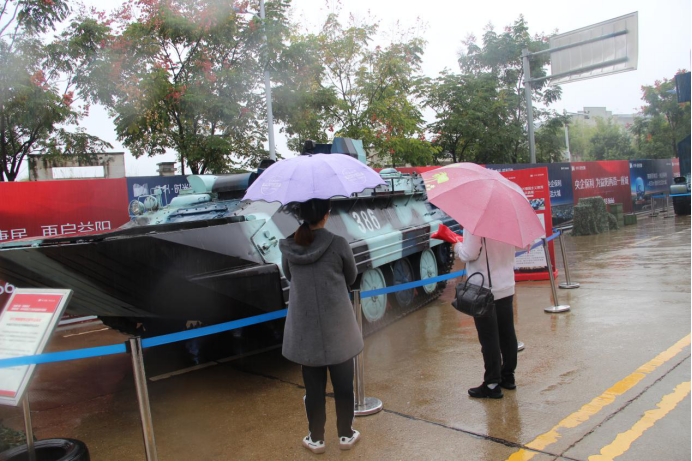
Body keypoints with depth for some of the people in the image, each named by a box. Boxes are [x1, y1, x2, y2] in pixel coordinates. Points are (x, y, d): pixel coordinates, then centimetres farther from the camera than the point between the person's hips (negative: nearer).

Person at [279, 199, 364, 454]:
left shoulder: (289, 247, -7)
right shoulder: (338, 244, -14)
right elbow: (351, 277, 2)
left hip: (304, 328, 2)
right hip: (338, 327, -1)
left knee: (313, 385, 14)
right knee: (343, 384, 15)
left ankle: (316, 439, 27)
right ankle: (346, 435, 30)